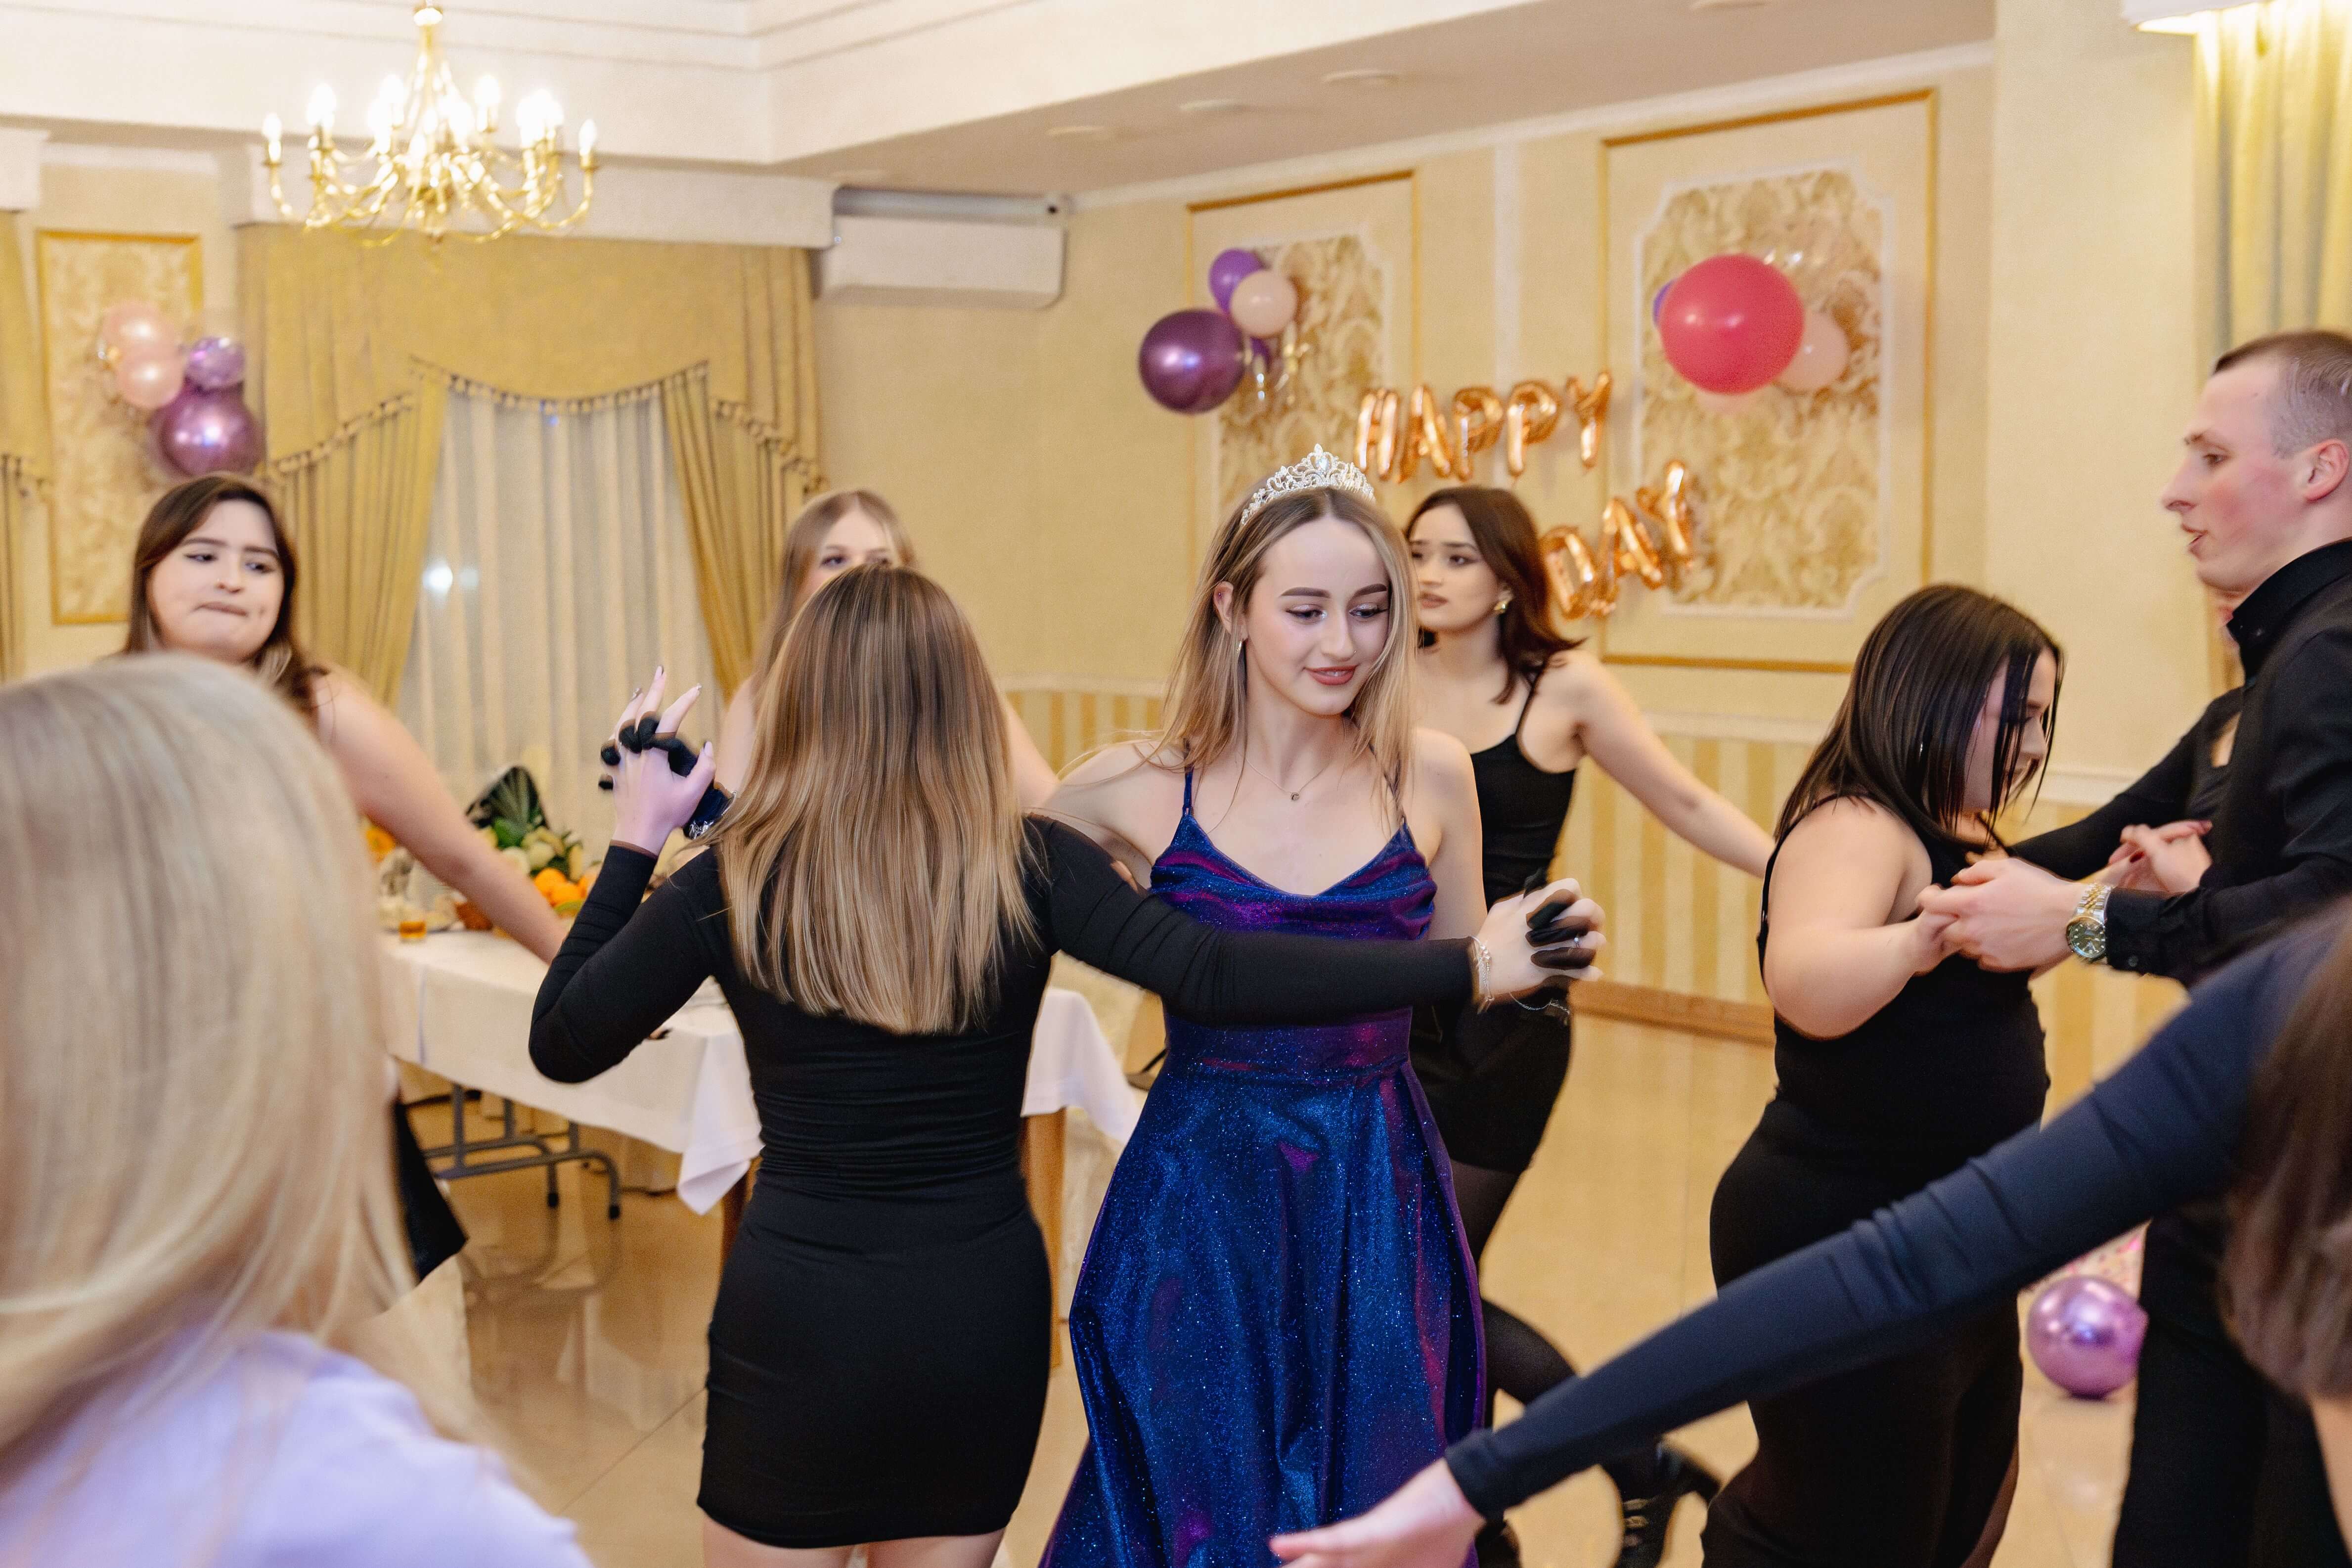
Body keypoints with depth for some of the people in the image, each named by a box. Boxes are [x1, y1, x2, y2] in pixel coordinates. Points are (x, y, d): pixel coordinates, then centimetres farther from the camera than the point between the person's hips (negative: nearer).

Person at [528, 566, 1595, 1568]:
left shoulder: (731, 886, -10)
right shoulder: (1028, 866, -10)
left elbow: (559, 1046, 0)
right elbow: (1215, 978, -20)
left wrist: (631, 844, 7)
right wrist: (1470, 965, -18)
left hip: (799, 1317, -1)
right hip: (985, 1312, 2)